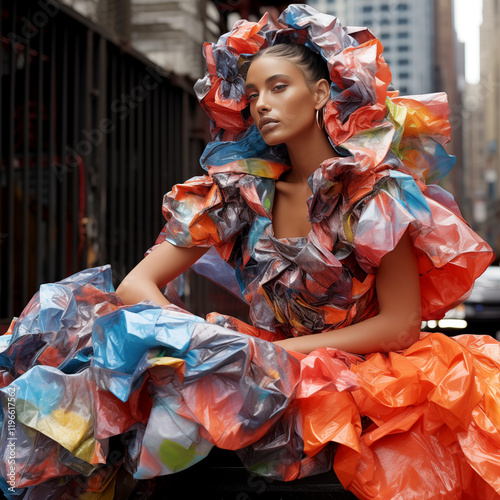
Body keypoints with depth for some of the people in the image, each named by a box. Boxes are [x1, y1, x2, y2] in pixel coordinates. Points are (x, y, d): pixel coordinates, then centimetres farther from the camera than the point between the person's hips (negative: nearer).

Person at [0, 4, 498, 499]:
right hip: (271, 373, 2)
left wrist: (276, 350, -16)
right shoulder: (241, 188, 1)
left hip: (359, 375, -2)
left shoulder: (376, 188, -8)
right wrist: (200, 338, -23)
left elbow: (401, 323, -10)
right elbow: (136, 284, -3)